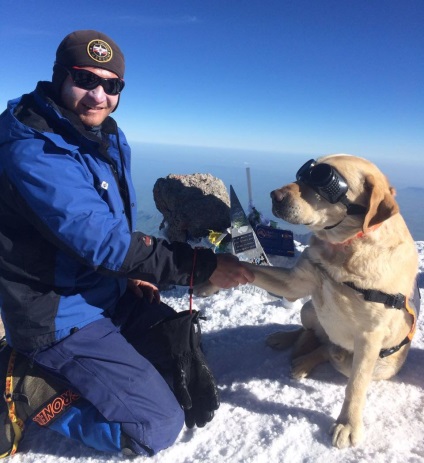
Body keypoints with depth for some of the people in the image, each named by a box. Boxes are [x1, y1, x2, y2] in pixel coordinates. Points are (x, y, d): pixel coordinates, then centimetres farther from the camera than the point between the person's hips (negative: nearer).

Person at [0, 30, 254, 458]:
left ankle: (53, 366, 17)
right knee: (158, 427, -5)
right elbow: (99, 239, -30)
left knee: (186, 360, 16)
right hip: (61, 315, -8)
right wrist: (201, 266, -27)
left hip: (109, 293, 9)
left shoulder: (108, 139, 5)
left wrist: (131, 270, -1)